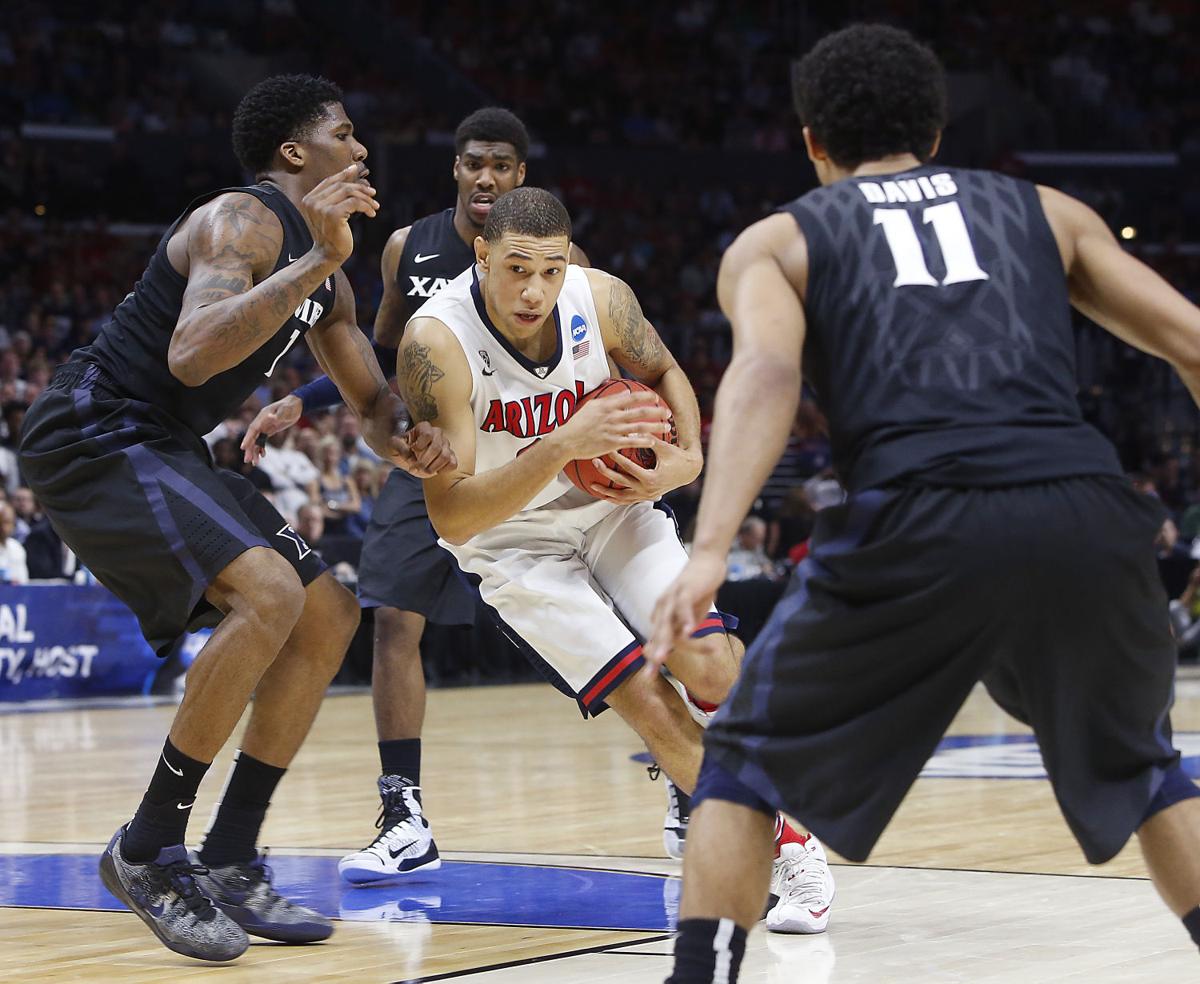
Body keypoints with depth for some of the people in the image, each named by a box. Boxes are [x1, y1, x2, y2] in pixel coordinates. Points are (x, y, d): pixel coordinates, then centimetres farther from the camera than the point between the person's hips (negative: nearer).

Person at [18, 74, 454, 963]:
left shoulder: (324, 271, 14)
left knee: (329, 618, 7)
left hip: (164, 451, 11)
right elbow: (191, 354, -33)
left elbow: (372, 399, 20)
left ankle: (229, 864, 8)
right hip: (94, 435, -10)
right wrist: (317, 260, -33)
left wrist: (409, 443, -5)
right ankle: (147, 851, -15)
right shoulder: (242, 222, -16)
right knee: (268, 593, -26)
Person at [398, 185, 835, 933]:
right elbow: (451, 517, -31)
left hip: (608, 506, 3)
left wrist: (688, 461, -12)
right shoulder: (437, 344, -30)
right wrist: (561, 448, -41)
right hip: (513, 542, -3)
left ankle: (782, 833, 8)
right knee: (651, 703, -17)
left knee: (710, 665, -16)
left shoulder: (600, 297, -17)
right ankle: (772, 845, 4)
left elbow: (663, 373, 7)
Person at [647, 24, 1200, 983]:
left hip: (920, 523, -2)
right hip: (1086, 513, 3)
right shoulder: (1048, 211, 28)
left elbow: (766, 372, -2)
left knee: (745, 764, 19)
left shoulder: (776, 240, 20)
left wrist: (710, 551, -14)